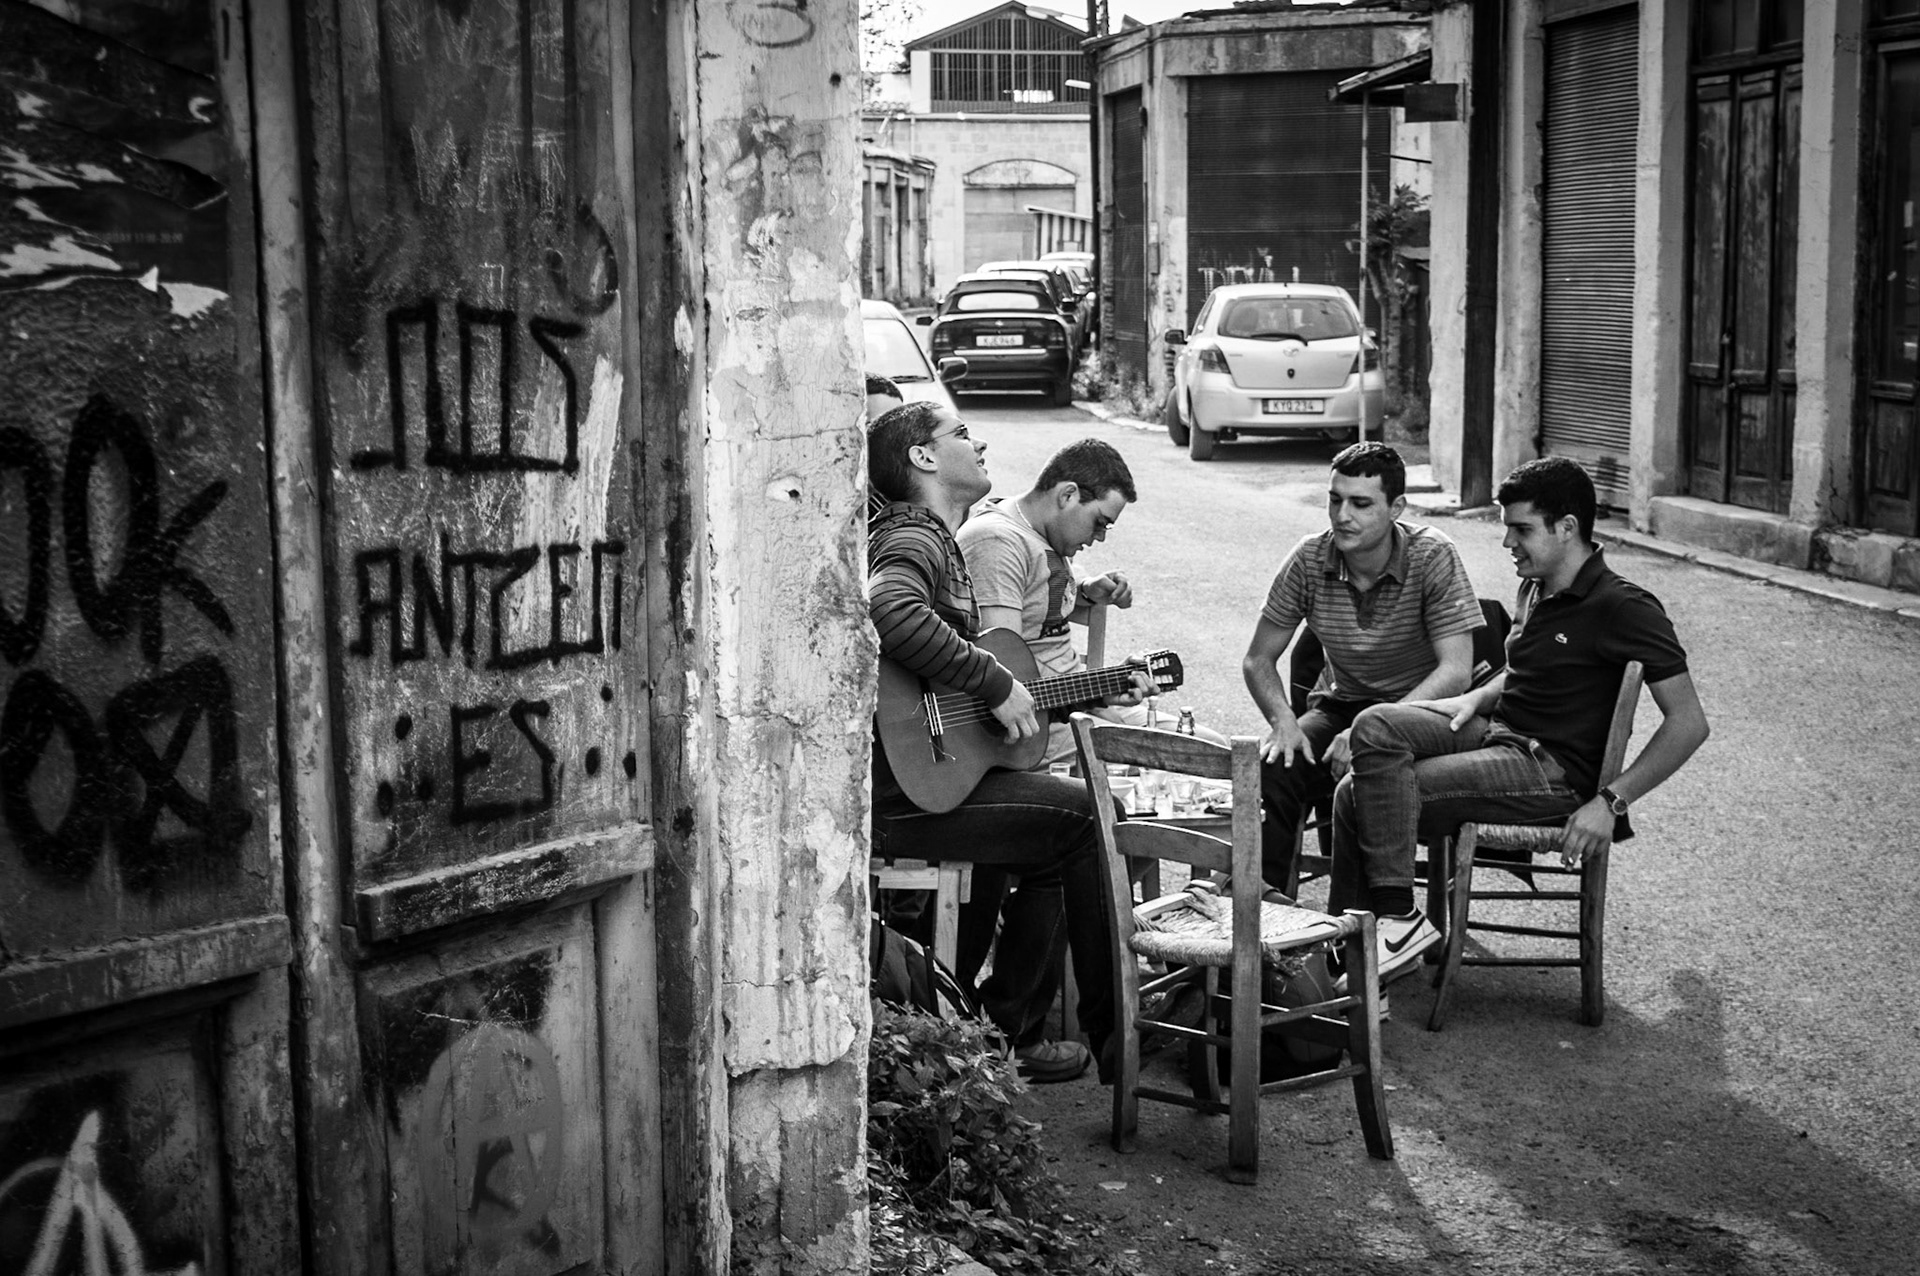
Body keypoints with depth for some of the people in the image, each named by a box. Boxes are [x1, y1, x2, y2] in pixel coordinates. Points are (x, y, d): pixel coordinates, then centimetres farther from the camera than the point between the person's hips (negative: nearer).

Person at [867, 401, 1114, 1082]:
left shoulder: (936, 541, 20)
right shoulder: (913, 540, -14)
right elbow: (890, 614, -37)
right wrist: (997, 686, -27)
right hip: (899, 794, -10)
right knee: (1084, 818, -5)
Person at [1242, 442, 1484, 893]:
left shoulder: (1433, 557, -14)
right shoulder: (1309, 560, -4)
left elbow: (1455, 671, -19)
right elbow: (1258, 660, 5)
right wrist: (1283, 719, -16)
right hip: (1340, 705, 4)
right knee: (1266, 774, -27)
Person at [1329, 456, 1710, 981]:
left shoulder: (1623, 609, -14)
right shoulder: (1536, 589, 13)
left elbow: (1689, 724, -15)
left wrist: (1610, 803, -20)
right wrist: (1476, 699, 10)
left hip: (1552, 770, -8)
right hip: (1497, 732, 9)